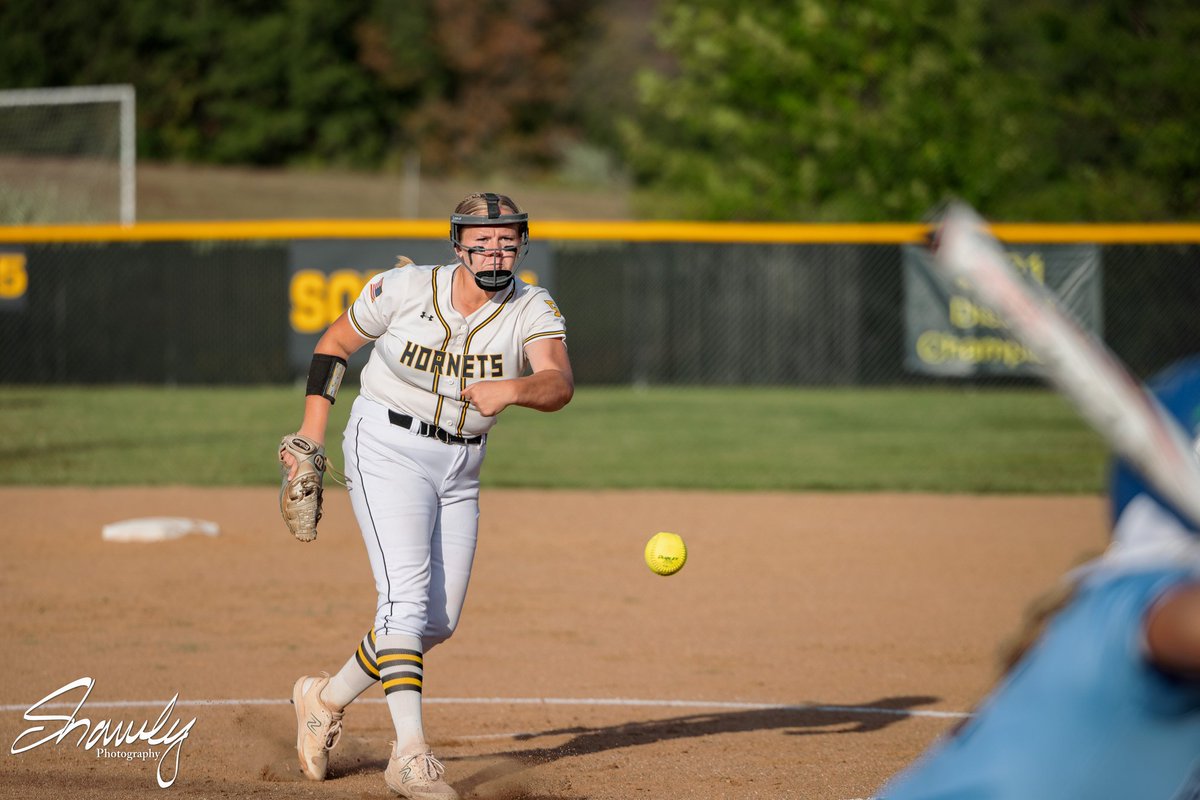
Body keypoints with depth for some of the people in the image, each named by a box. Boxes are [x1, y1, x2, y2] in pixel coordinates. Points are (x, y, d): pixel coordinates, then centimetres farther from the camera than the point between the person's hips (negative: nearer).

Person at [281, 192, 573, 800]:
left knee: (439, 622, 9)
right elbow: (335, 343, 1)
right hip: (388, 450, -5)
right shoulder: (403, 289, -13)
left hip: (460, 470, 5)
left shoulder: (533, 309, -10)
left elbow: (560, 384, -28)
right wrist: (311, 435, -4)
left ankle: (326, 699, 31)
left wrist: (510, 389, -49)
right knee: (407, 595, -21)